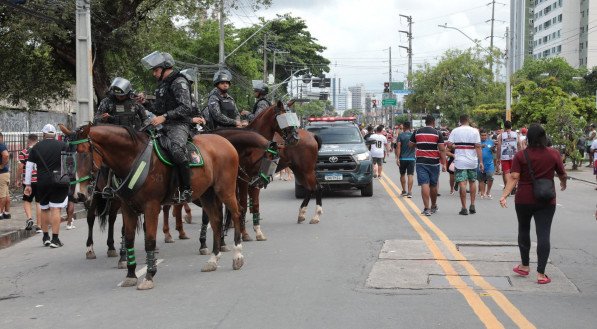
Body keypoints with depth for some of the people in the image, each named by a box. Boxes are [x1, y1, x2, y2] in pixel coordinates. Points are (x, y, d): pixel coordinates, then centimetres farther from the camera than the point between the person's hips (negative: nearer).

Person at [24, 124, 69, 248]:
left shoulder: (36, 147, 6)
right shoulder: (62, 145, 1)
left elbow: (29, 167, 5)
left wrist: (27, 184, 10)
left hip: (42, 183, 2)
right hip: (59, 181, -2)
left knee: (44, 210, 16)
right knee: (56, 209, -3)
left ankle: (46, 237, 25)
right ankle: (55, 239, -6)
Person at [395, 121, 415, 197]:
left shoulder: (400, 135, -6)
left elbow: (398, 147, -12)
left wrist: (397, 158, -12)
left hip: (402, 158, -1)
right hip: (411, 158, 1)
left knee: (402, 174, 15)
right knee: (410, 175, -2)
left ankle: (404, 191, 22)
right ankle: (409, 192, -10)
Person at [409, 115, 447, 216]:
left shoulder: (417, 132, 4)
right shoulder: (437, 133, -3)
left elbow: (410, 145, 14)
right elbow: (442, 149, -7)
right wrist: (444, 163, -6)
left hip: (420, 162, 0)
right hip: (434, 162, 0)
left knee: (424, 184, -4)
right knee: (433, 185, 13)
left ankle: (427, 208, -13)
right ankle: (433, 207, 29)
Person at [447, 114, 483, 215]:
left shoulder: (455, 131, 0)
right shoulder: (474, 131, 0)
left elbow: (449, 144, -6)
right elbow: (478, 147, -4)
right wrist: (481, 161, -2)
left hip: (460, 161, -2)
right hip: (472, 161, 2)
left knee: (462, 183, -3)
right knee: (472, 182, 17)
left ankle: (464, 208, -4)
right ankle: (472, 206, 16)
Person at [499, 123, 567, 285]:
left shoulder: (520, 155, -6)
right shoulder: (553, 154, -3)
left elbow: (514, 178, -15)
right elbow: (563, 175, 7)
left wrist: (504, 195, -19)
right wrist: (563, 184, 28)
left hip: (523, 200, 0)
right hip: (546, 200, 0)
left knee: (524, 230, 19)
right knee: (543, 234, -1)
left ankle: (524, 266, 29)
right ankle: (541, 274, -5)